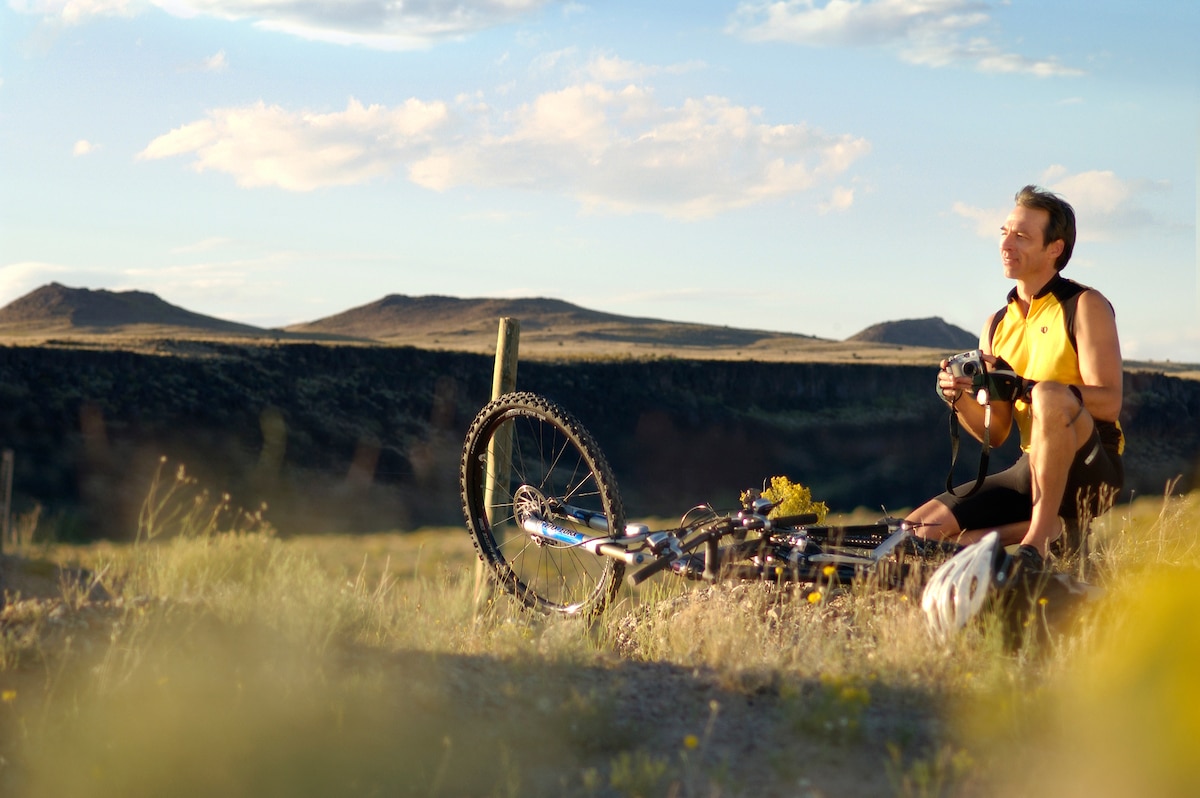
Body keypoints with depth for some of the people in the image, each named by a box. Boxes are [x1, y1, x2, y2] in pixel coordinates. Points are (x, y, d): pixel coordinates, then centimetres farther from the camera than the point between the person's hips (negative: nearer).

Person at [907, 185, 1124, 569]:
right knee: (920, 531, -9)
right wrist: (959, 400, -11)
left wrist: (1023, 387, -27)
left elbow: (1109, 402, -18)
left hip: (1092, 472, -6)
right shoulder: (996, 325, 13)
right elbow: (995, 433, 11)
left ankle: (1038, 538, -28)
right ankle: (1057, 528, 2)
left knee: (1049, 395, -37)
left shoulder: (1085, 306, -5)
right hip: (1031, 468, 6)